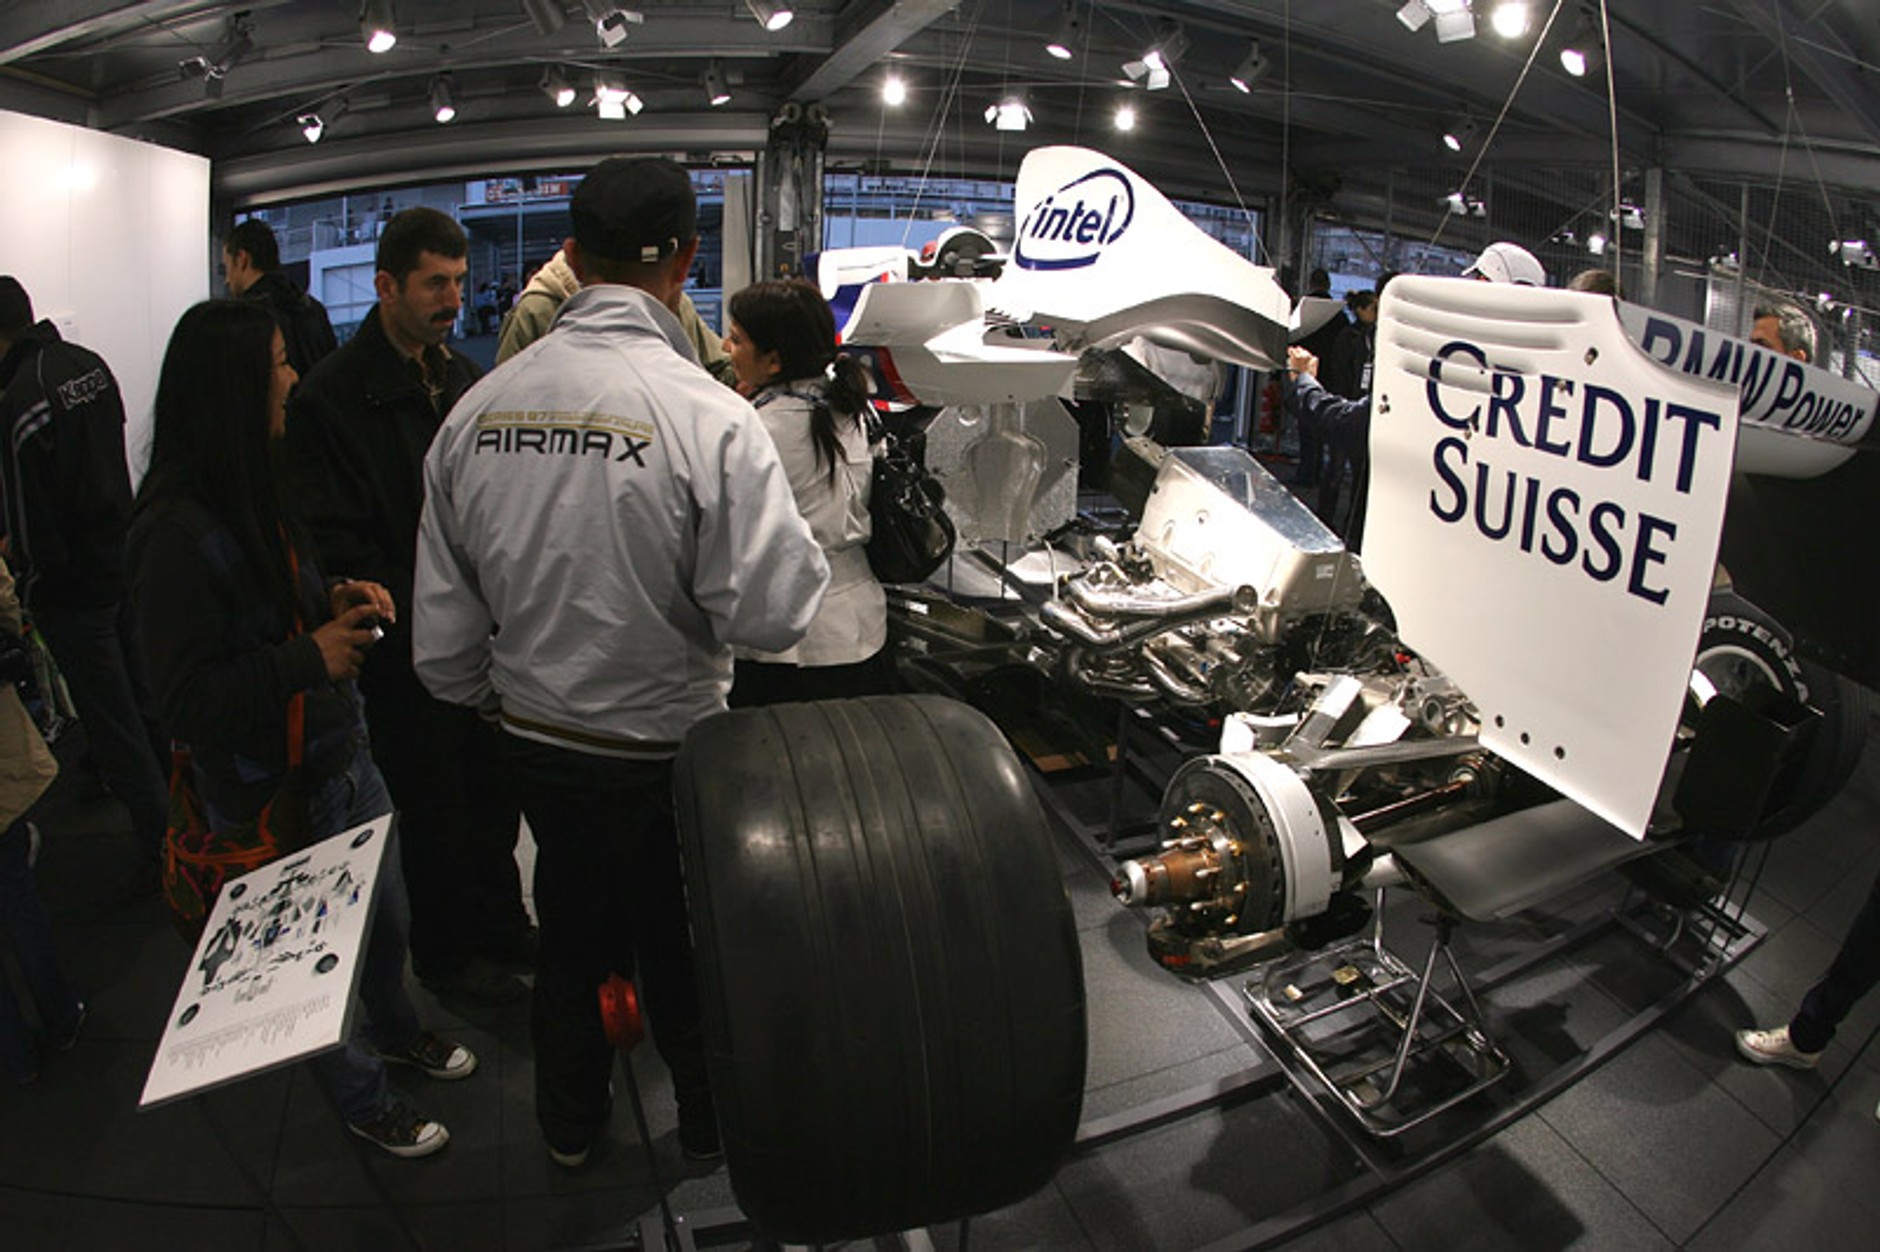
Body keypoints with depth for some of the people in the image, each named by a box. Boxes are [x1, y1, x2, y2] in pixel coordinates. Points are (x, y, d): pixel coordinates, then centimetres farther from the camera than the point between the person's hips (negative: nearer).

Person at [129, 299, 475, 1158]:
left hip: (341, 756, 8)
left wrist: (340, 601, 0)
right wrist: (308, 658, -27)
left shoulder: (256, 492, 2)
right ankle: (361, 1097, 39)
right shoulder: (178, 535, -25)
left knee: (388, 919, 24)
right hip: (271, 793, -8)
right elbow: (187, 701, -23)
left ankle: (397, 1031, 51)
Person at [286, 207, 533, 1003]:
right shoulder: (332, 397, -13)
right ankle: (443, 954, 30)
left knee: (495, 793, 18)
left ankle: (500, 924, 39)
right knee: (434, 809, 9)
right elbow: (334, 544, -16)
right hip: (406, 652, -6)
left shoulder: (463, 378, 8)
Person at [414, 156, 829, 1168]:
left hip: (533, 737, 4)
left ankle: (570, 1123, 49)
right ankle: (708, 1121, 45)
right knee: (679, 940, 20)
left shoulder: (476, 408, -7)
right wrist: (795, 538, -6)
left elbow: (443, 621, 0)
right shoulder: (707, 416, -24)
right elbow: (772, 611, -26)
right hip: (665, 744, -4)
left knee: (568, 930, 26)